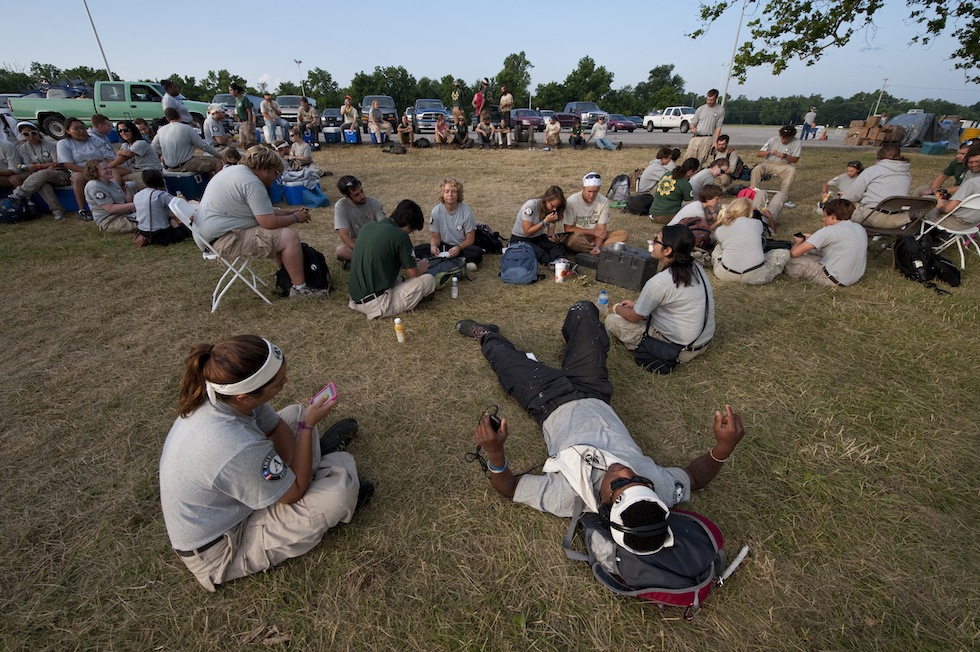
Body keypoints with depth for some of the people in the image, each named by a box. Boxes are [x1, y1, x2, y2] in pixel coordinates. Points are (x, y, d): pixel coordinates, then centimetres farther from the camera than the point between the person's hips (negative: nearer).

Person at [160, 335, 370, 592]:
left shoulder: (220, 395, -21)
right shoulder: (239, 448, -44)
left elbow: (276, 427, -1)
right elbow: (295, 491, -24)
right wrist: (308, 426, -21)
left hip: (219, 501, 8)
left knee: (296, 414, 3)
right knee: (341, 486, -20)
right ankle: (340, 497, 15)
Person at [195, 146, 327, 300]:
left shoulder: (238, 171, 14)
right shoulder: (252, 183, -20)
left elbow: (263, 212, 21)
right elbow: (269, 222, -21)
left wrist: (291, 212, 18)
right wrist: (295, 218, -5)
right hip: (224, 239, -11)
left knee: (279, 234, 21)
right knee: (290, 237, -17)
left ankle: (288, 277, 24)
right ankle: (299, 289, -11)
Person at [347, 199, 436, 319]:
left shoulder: (368, 226, 9)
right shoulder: (400, 235, -13)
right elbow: (413, 274, -7)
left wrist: (411, 263, 23)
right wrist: (421, 268, 16)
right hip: (376, 303, -8)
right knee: (429, 280, -1)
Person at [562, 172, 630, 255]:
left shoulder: (604, 201, -8)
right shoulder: (571, 202, -15)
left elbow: (601, 230, -8)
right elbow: (568, 229, -12)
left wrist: (597, 246, -27)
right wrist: (593, 231, -14)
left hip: (595, 236, 3)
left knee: (625, 234, -14)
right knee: (572, 240, -39)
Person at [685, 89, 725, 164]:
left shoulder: (720, 110, 3)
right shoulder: (700, 109, 9)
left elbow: (718, 127, 2)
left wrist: (715, 141, -4)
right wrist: (692, 128, -12)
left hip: (708, 139, -2)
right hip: (696, 137, 2)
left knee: (700, 161, -7)